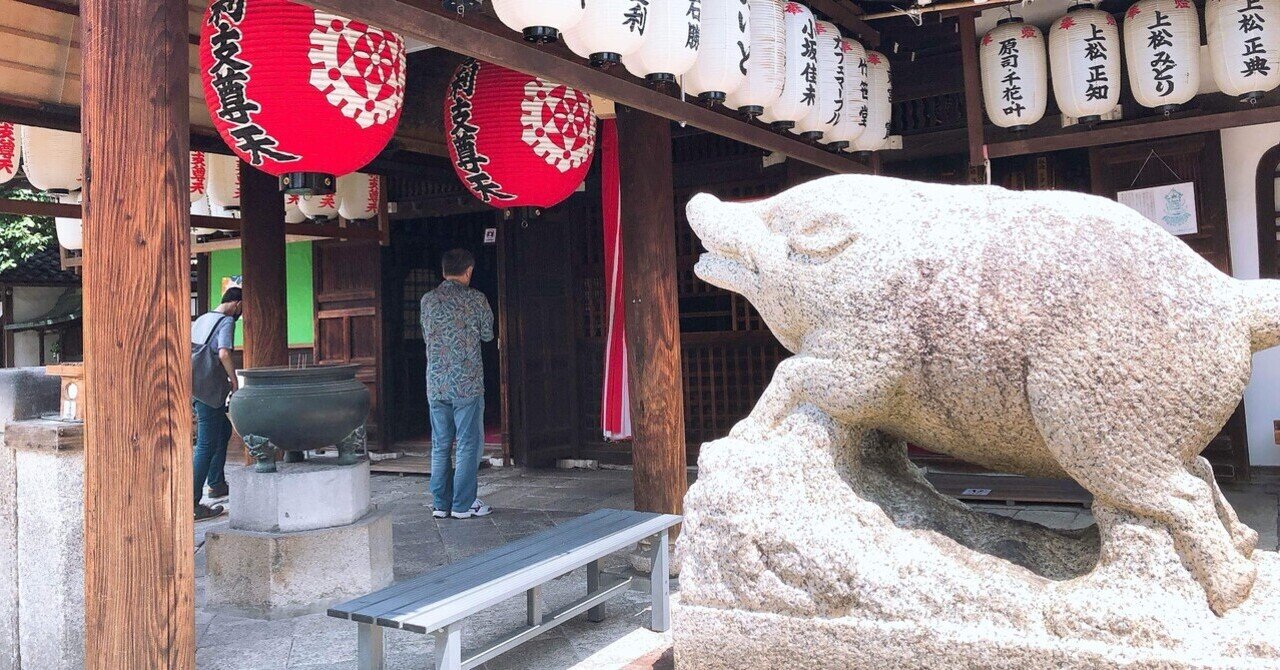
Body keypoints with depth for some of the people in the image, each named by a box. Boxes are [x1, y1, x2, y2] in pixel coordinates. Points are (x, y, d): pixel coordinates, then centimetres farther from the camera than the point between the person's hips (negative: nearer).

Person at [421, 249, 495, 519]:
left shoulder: (428, 300, 5)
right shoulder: (476, 299, -6)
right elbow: (488, 335, 6)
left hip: (436, 383, 4)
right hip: (467, 383, -4)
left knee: (440, 445, 12)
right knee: (468, 444, 3)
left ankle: (440, 503, 16)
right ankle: (463, 504, 5)